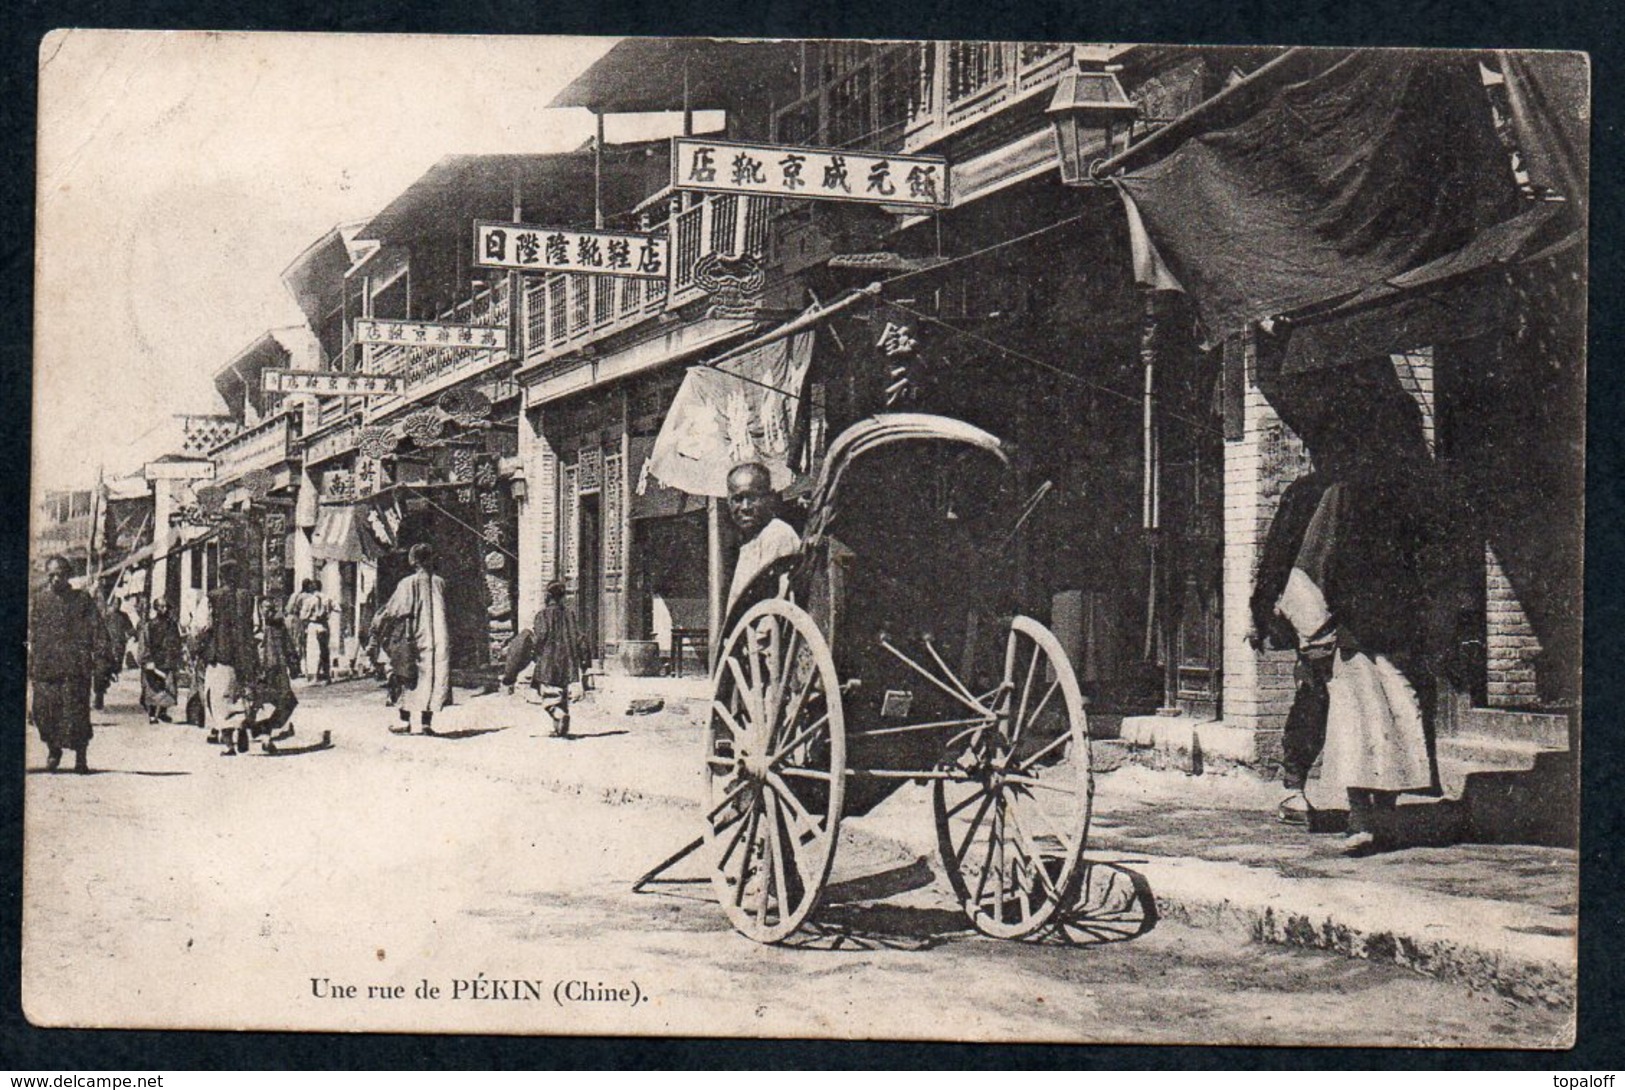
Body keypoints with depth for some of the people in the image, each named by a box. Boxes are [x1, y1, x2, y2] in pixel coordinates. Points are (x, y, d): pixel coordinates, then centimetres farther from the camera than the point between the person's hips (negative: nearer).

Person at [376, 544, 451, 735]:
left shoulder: (409, 583, -6)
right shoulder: (439, 582, 5)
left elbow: (394, 610, -6)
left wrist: (378, 623, 6)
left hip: (414, 637, -3)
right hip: (437, 638, 3)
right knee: (433, 676, 4)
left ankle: (405, 720, 3)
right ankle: (427, 721, 1)